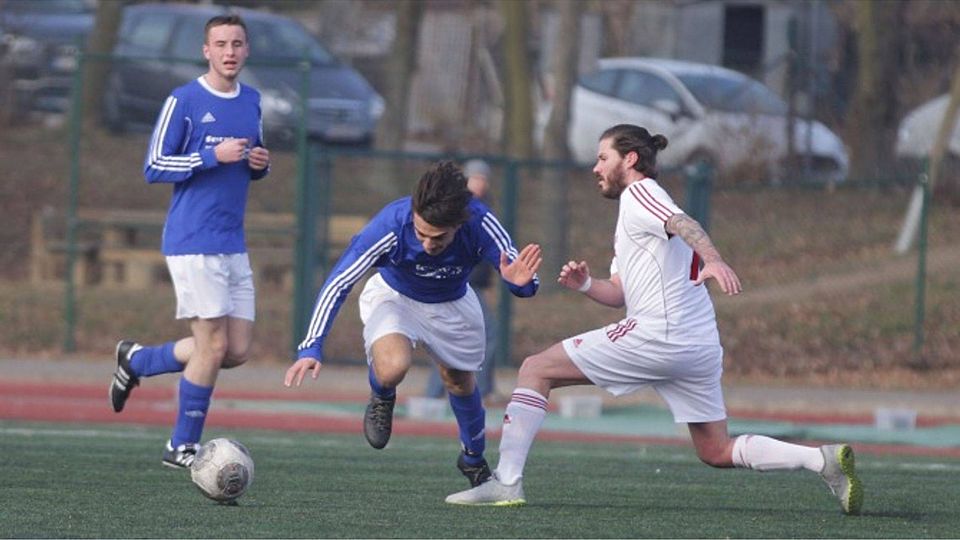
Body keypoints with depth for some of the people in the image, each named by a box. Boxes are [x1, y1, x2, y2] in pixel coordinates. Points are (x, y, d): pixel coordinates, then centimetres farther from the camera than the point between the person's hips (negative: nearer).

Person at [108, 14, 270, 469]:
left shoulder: (251, 101, 13)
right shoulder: (184, 102, -7)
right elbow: (154, 168, -8)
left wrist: (260, 164, 1)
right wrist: (213, 157, -18)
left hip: (233, 244, 7)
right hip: (193, 243, -7)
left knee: (237, 351, 5)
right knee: (214, 346, -10)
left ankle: (137, 360, 24)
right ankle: (182, 447, 3)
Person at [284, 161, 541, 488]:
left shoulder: (480, 224, -35)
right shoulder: (390, 225, -39)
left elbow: (524, 281, -27)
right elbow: (338, 282, -31)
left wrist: (521, 282, -53)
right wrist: (311, 348, -36)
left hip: (452, 304, 2)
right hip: (393, 297, -2)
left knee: (460, 381, 19)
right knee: (393, 368, -30)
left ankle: (474, 459, 49)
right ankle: (381, 400, 8)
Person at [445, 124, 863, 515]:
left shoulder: (639, 193, -1)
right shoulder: (631, 216, 28)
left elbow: (684, 224, -23)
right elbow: (620, 293, 28)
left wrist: (712, 260, -43)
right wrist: (585, 285, 7)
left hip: (657, 335, -10)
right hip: (699, 347, 10)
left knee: (535, 370, -1)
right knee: (717, 452, 11)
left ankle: (506, 482, -8)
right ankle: (823, 459, -5)